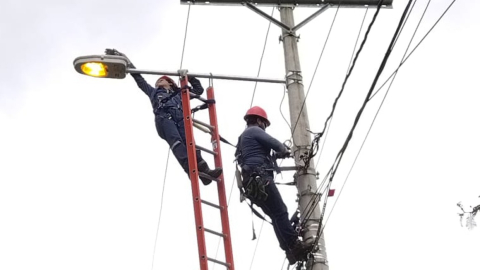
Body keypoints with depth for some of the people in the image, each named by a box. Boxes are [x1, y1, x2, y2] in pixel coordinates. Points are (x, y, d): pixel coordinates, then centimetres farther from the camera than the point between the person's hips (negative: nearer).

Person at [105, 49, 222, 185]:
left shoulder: (179, 93, 43)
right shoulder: (154, 92, 42)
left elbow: (199, 90, 47)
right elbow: (138, 78, 41)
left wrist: (190, 77, 35)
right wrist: (125, 59, 40)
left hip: (180, 117, 2)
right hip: (164, 117, -2)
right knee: (175, 140, -33)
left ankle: (203, 170, -50)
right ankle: (192, 169, -56)